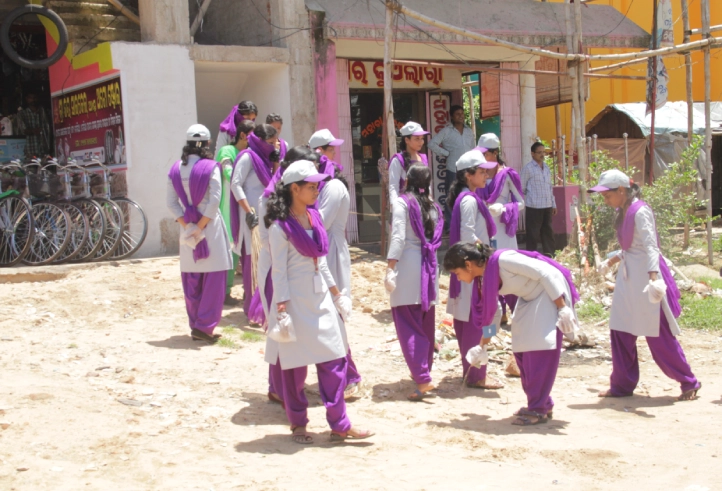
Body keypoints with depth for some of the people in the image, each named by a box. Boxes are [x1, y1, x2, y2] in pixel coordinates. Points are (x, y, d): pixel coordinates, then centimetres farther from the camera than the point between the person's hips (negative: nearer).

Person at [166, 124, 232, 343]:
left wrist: (187, 225, -2)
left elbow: (171, 202, 0)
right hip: (211, 227, -4)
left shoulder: (176, 169, 3)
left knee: (191, 279, 11)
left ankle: (196, 325, 17)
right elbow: (214, 200, -14)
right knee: (213, 278, 2)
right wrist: (201, 226, -11)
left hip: (188, 229, 4)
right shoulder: (211, 167, -8)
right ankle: (204, 326, -3)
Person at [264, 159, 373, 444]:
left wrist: (334, 290, 18)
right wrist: (282, 308, -17)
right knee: (295, 367, 5)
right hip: (296, 300, -7)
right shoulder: (280, 227, -13)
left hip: (320, 297, 7)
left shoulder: (314, 217, 8)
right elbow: (278, 271, -13)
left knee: (334, 361, 4)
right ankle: (298, 425, 21)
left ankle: (339, 425, 11)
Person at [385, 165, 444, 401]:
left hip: (407, 266, -6)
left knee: (407, 324, -6)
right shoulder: (433, 207, 13)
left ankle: (422, 379, -15)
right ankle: (424, 370, 28)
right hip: (429, 266, 6)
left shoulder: (402, 202, -5)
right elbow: (435, 239, 7)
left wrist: (390, 268, -15)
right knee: (426, 323, 16)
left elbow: (398, 237, -13)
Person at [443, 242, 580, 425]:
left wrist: (562, 307, -26)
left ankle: (538, 409, -7)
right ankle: (541, 404, 15)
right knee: (521, 349, 5)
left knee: (540, 348, -13)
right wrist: (486, 337, 23)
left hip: (551, 293, -9)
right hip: (530, 298, 9)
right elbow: (490, 307, 16)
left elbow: (548, 272, -25)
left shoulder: (504, 260, -27)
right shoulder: (484, 278, -1)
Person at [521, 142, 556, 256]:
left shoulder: (546, 168, 14)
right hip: (534, 207, -6)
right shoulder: (528, 168, -5)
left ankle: (549, 256, 17)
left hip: (547, 206, 6)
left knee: (548, 232, 10)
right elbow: (522, 188, -3)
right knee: (533, 234, -2)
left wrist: (554, 204, 17)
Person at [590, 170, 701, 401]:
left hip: (645, 278, -9)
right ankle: (622, 385, 18)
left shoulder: (640, 212, -16)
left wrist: (654, 277, -37)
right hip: (628, 278, 9)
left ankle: (689, 383, 12)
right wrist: (610, 261, 34)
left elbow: (650, 247, -25)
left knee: (659, 336, -2)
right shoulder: (623, 213, 10)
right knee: (620, 332, 9)